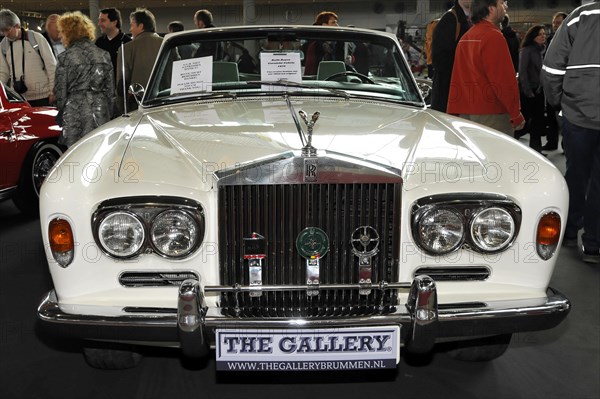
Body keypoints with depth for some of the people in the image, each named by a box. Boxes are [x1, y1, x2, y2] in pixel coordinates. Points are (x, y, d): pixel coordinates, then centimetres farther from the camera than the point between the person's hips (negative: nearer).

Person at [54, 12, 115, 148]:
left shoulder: (65, 57, -4)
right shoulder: (104, 55, 8)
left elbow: (60, 91, -2)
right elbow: (111, 90, 11)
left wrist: (61, 112, 11)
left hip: (75, 112, -4)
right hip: (101, 113, 4)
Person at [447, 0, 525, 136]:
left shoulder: (465, 38, 13)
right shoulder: (493, 37, -13)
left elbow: (456, 80, 14)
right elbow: (505, 80, -15)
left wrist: (453, 112, 17)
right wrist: (517, 115, -9)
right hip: (492, 115, -9)